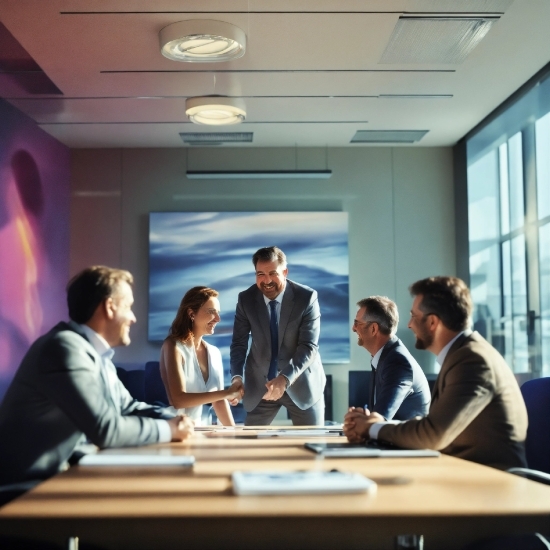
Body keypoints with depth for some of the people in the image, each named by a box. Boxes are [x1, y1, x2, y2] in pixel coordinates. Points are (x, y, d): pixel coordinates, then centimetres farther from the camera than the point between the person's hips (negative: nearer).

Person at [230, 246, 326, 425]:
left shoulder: (307, 297, -15)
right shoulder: (246, 299, -7)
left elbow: (309, 346, -18)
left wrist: (285, 379, -32)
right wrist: (237, 376, -20)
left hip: (301, 382, -2)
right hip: (260, 384, 2)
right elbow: (239, 342, -2)